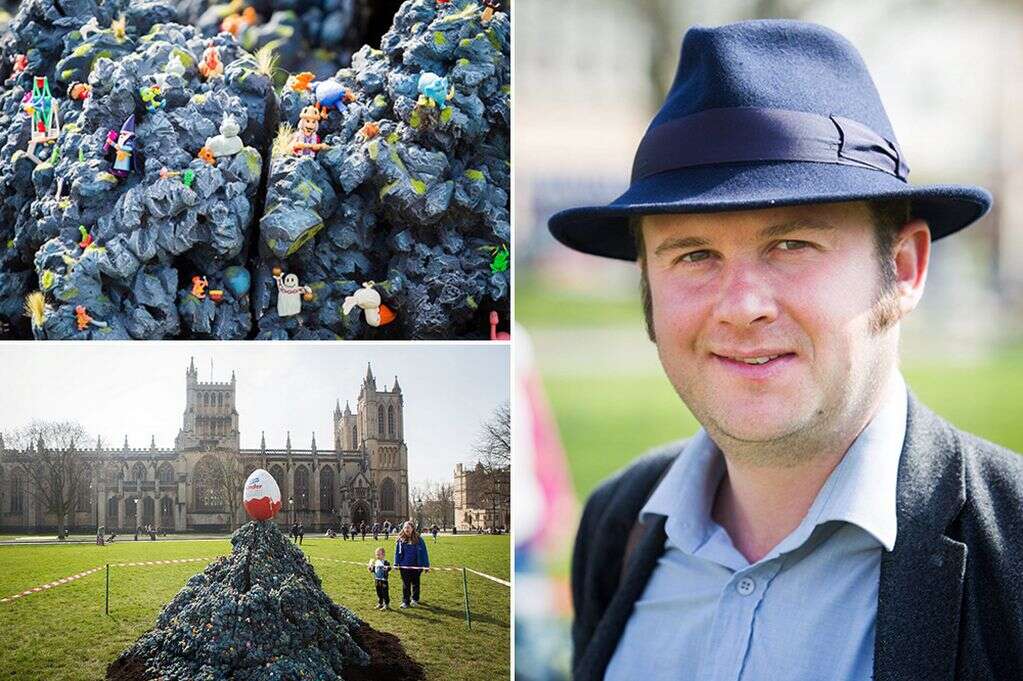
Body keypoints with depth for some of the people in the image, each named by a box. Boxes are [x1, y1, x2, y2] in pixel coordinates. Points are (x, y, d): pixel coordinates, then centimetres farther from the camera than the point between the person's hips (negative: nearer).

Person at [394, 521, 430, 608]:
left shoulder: (418, 539, -6)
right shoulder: (400, 540, 0)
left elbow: (424, 553, -4)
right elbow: (397, 552, 6)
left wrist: (426, 565, -5)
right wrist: (396, 564, 1)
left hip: (416, 566, -1)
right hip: (404, 566, 1)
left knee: (415, 583, 13)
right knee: (405, 584, 6)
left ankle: (415, 599, 29)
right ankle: (405, 601, 12)